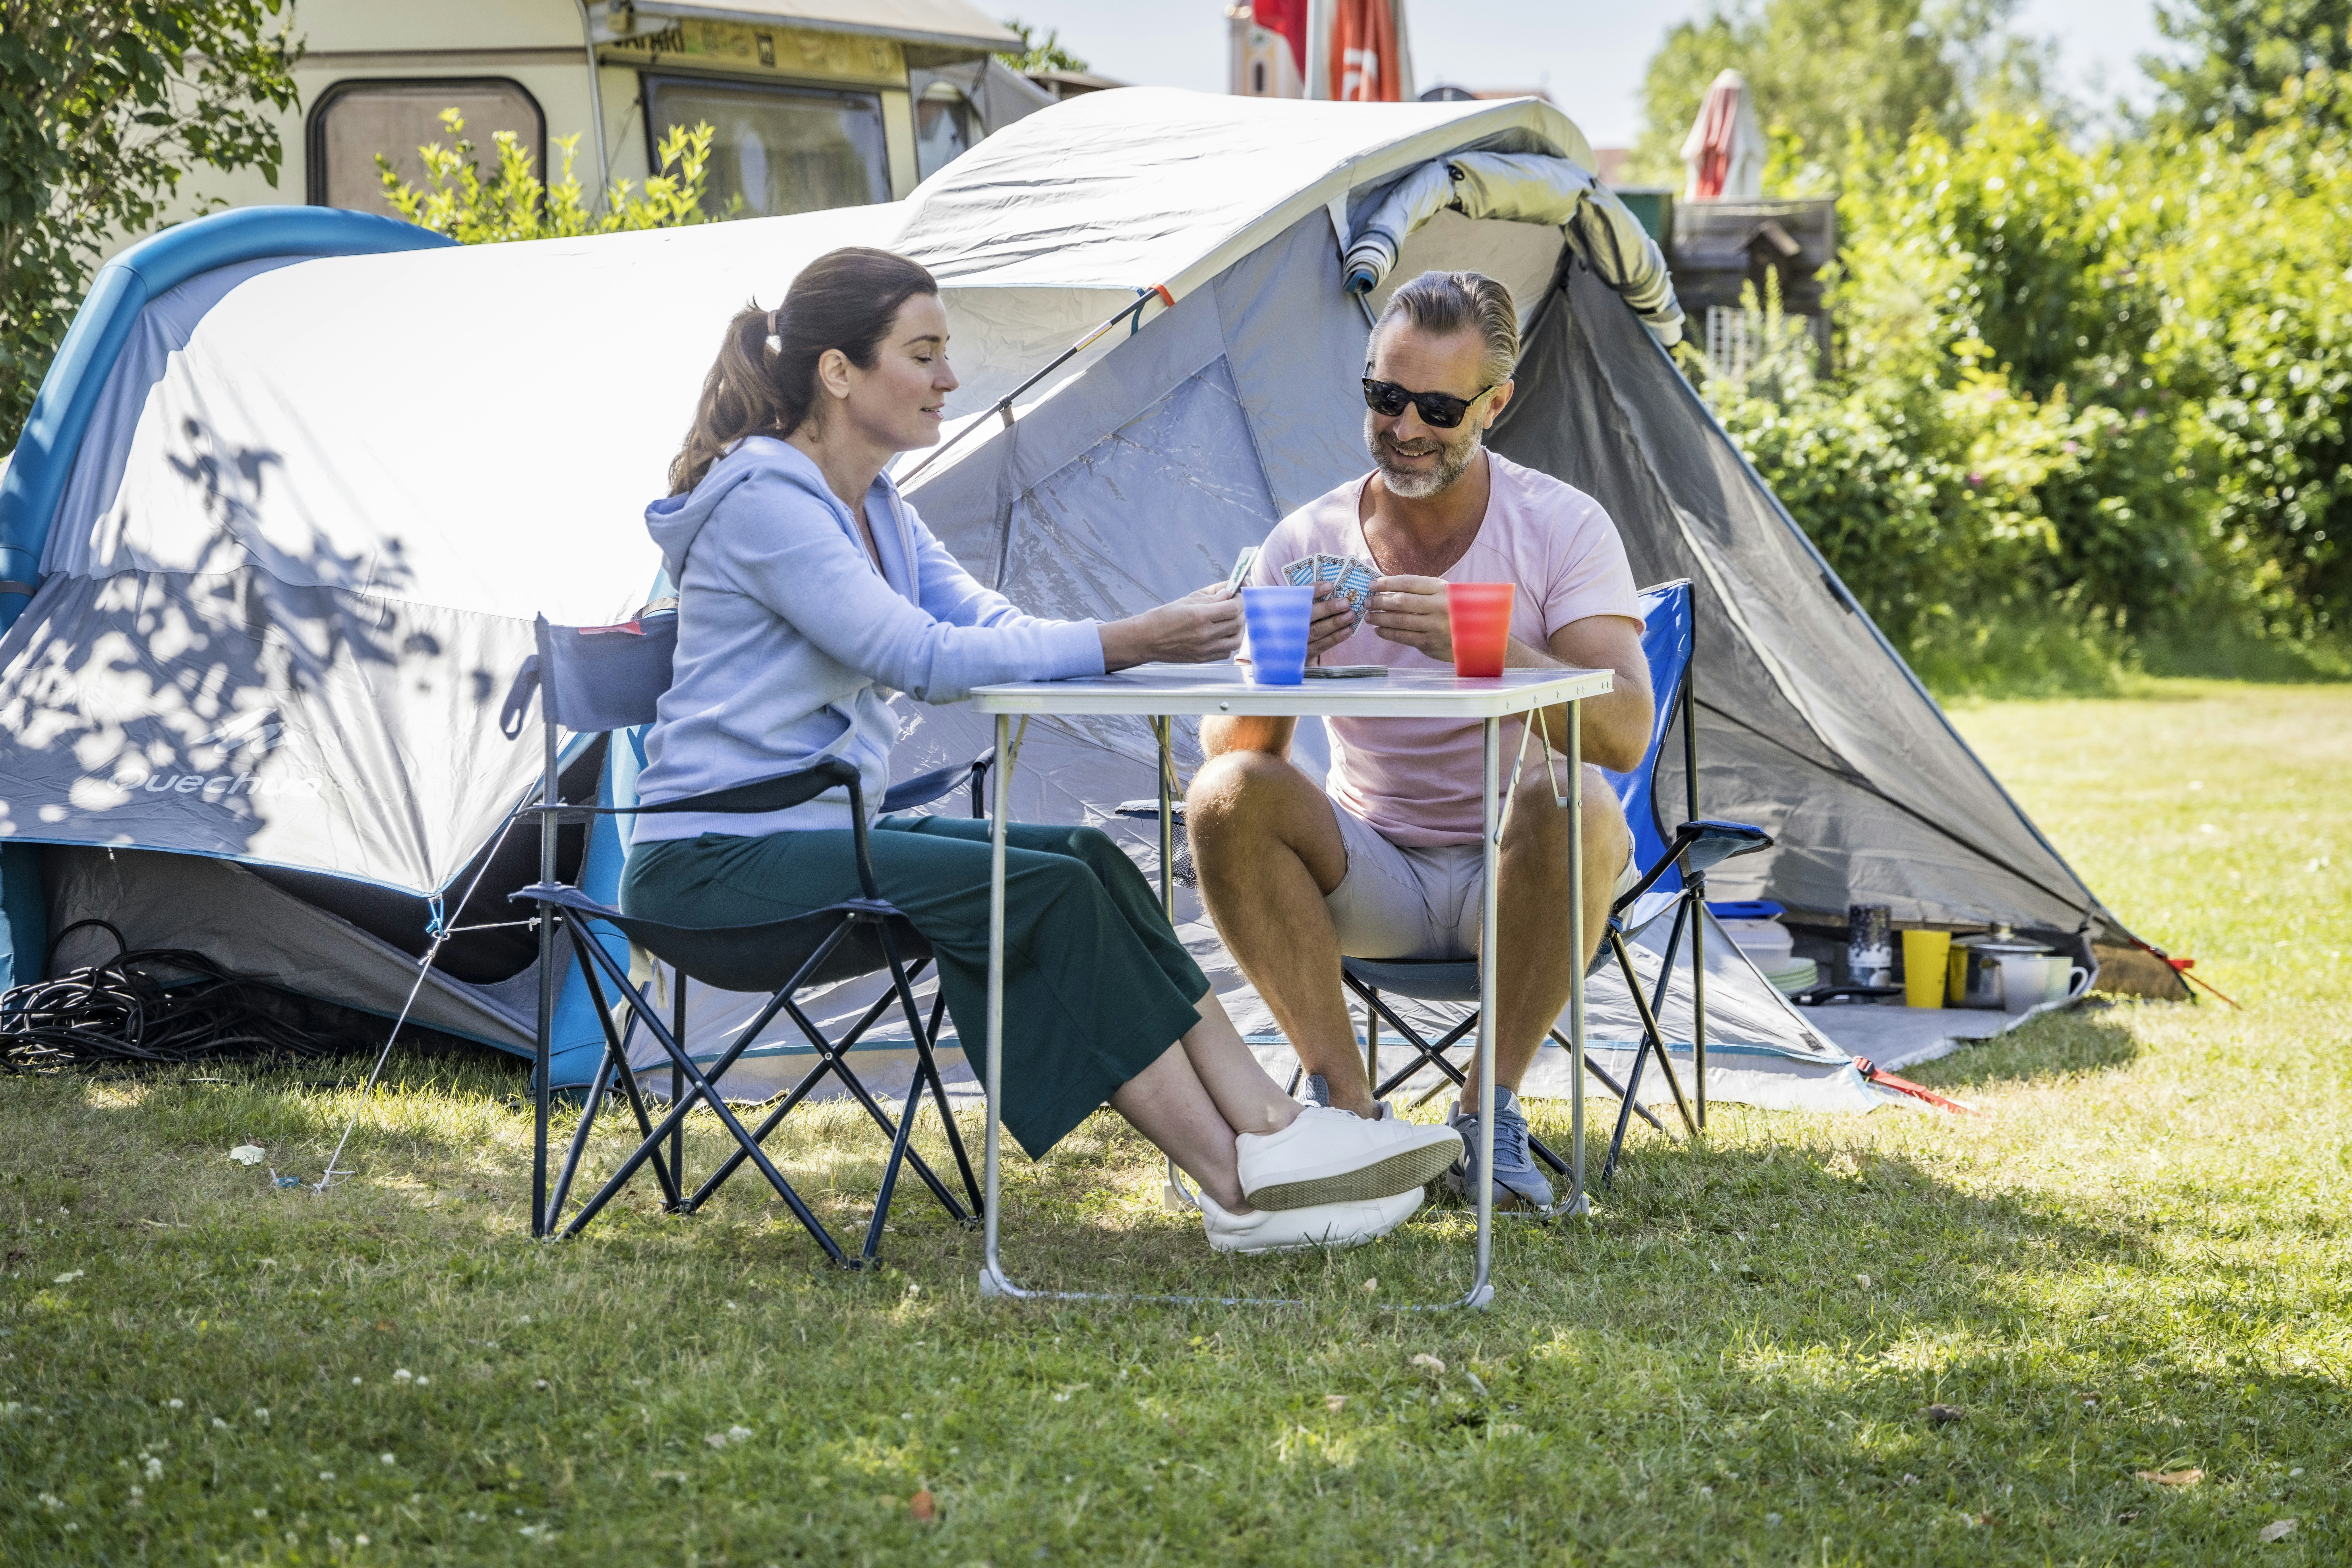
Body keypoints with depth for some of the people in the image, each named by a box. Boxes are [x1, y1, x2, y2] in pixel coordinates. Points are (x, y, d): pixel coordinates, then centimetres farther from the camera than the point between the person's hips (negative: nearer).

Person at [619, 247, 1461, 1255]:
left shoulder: (876, 509, 13)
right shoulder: (762, 503, -17)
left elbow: (991, 627, 3)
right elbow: (927, 659, -24)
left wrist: (1178, 632, -13)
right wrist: (1129, 642, -25)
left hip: (818, 832, 9)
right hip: (715, 862, -9)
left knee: (1085, 860, -10)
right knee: (1042, 894, -22)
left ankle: (1268, 1131, -15)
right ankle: (1242, 1188, -19)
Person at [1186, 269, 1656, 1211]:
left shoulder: (1565, 527, -8)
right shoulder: (1307, 542, -2)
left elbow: (1625, 733, -22)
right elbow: (1227, 747, -8)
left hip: (1513, 877, -2)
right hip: (1370, 877, 2)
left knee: (1576, 803, -35)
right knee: (1226, 797, -25)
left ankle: (1490, 1112, -19)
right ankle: (1346, 1106, -17)